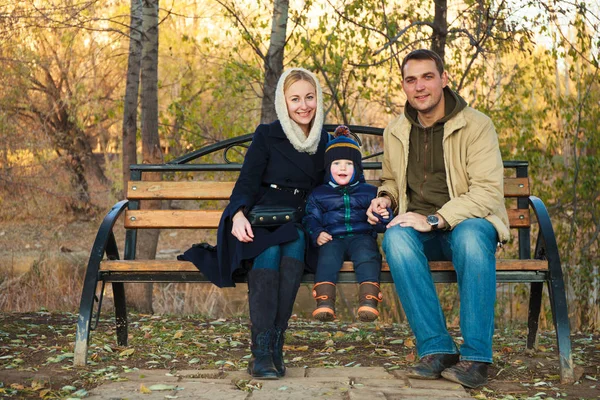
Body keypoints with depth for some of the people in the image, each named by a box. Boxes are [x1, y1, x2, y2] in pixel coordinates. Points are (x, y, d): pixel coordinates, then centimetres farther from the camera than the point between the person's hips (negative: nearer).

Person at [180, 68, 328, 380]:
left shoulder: (324, 141, 15)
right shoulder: (267, 135, 5)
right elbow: (246, 183, -5)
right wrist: (238, 214, -23)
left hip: (298, 225, 2)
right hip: (260, 223, -2)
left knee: (295, 242, -34)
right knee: (271, 249, -35)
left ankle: (276, 342, -35)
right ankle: (261, 350, -39)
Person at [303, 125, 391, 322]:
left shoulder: (369, 192, 20)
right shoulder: (319, 194, 21)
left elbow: (379, 224, 16)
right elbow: (310, 218, 15)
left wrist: (384, 217, -10)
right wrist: (317, 234, -7)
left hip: (361, 236, 0)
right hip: (332, 238, 0)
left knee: (367, 254, -34)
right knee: (328, 255, -33)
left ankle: (368, 300, -45)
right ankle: (324, 302, -47)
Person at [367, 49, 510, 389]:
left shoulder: (477, 125, -7)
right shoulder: (395, 132, 9)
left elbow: (488, 191, -16)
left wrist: (435, 220, -24)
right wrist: (386, 196, 1)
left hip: (469, 223, -3)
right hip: (422, 231, 4)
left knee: (470, 235, -39)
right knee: (395, 236, -32)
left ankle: (476, 357, -31)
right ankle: (436, 348, -29)